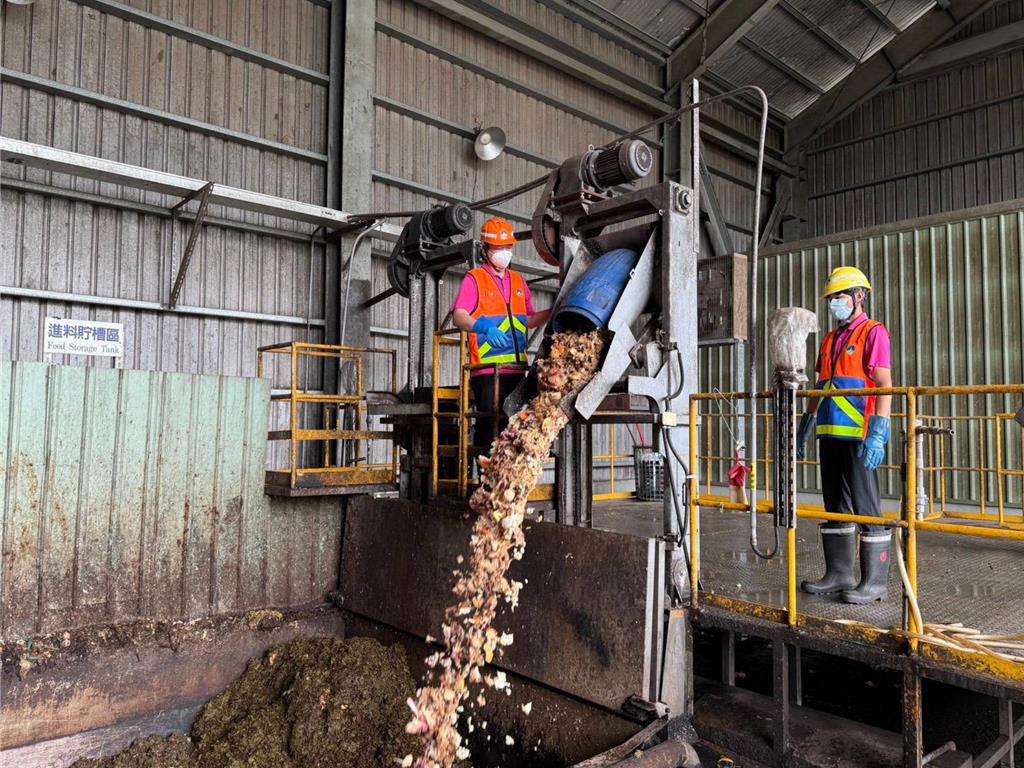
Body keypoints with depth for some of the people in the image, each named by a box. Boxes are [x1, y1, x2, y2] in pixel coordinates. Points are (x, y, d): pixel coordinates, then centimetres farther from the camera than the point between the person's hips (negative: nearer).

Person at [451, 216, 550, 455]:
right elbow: (458, 316, -12)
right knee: (489, 425, -7)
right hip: (487, 369, -6)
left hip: (516, 368, 6)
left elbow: (529, 320, 25)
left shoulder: (518, 281, 20)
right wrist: (482, 326, -31)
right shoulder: (474, 278, 2)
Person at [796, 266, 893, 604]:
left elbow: (884, 385, -13)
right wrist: (804, 428, 20)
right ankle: (839, 574, 21)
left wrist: (877, 434, -21)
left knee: (867, 508, -2)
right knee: (835, 507, 12)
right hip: (830, 434, 8)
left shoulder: (874, 333, -3)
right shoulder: (830, 340, 19)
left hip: (858, 436, -8)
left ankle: (874, 582, 6)